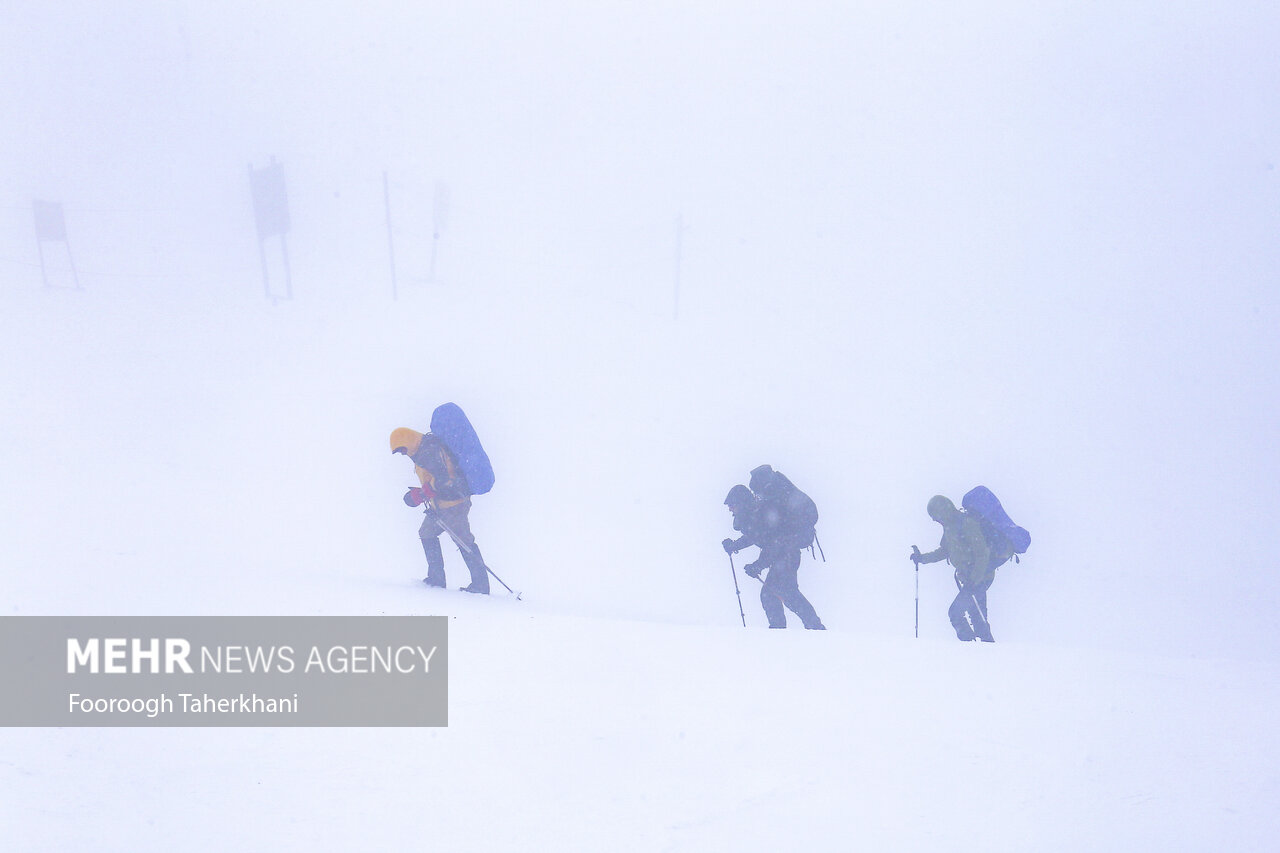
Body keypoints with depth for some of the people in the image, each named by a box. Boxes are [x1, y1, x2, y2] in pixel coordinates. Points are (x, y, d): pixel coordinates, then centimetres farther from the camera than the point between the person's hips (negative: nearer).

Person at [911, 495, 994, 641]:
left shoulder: (967, 523, -19)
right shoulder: (949, 526, 9)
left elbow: (982, 554, -22)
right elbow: (944, 551, 24)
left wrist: (974, 580, -27)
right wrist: (922, 558, 15)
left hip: (980, 577, -9)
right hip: (971, 578, 9)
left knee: (955, 613, -12)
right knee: (977, 617, 12)